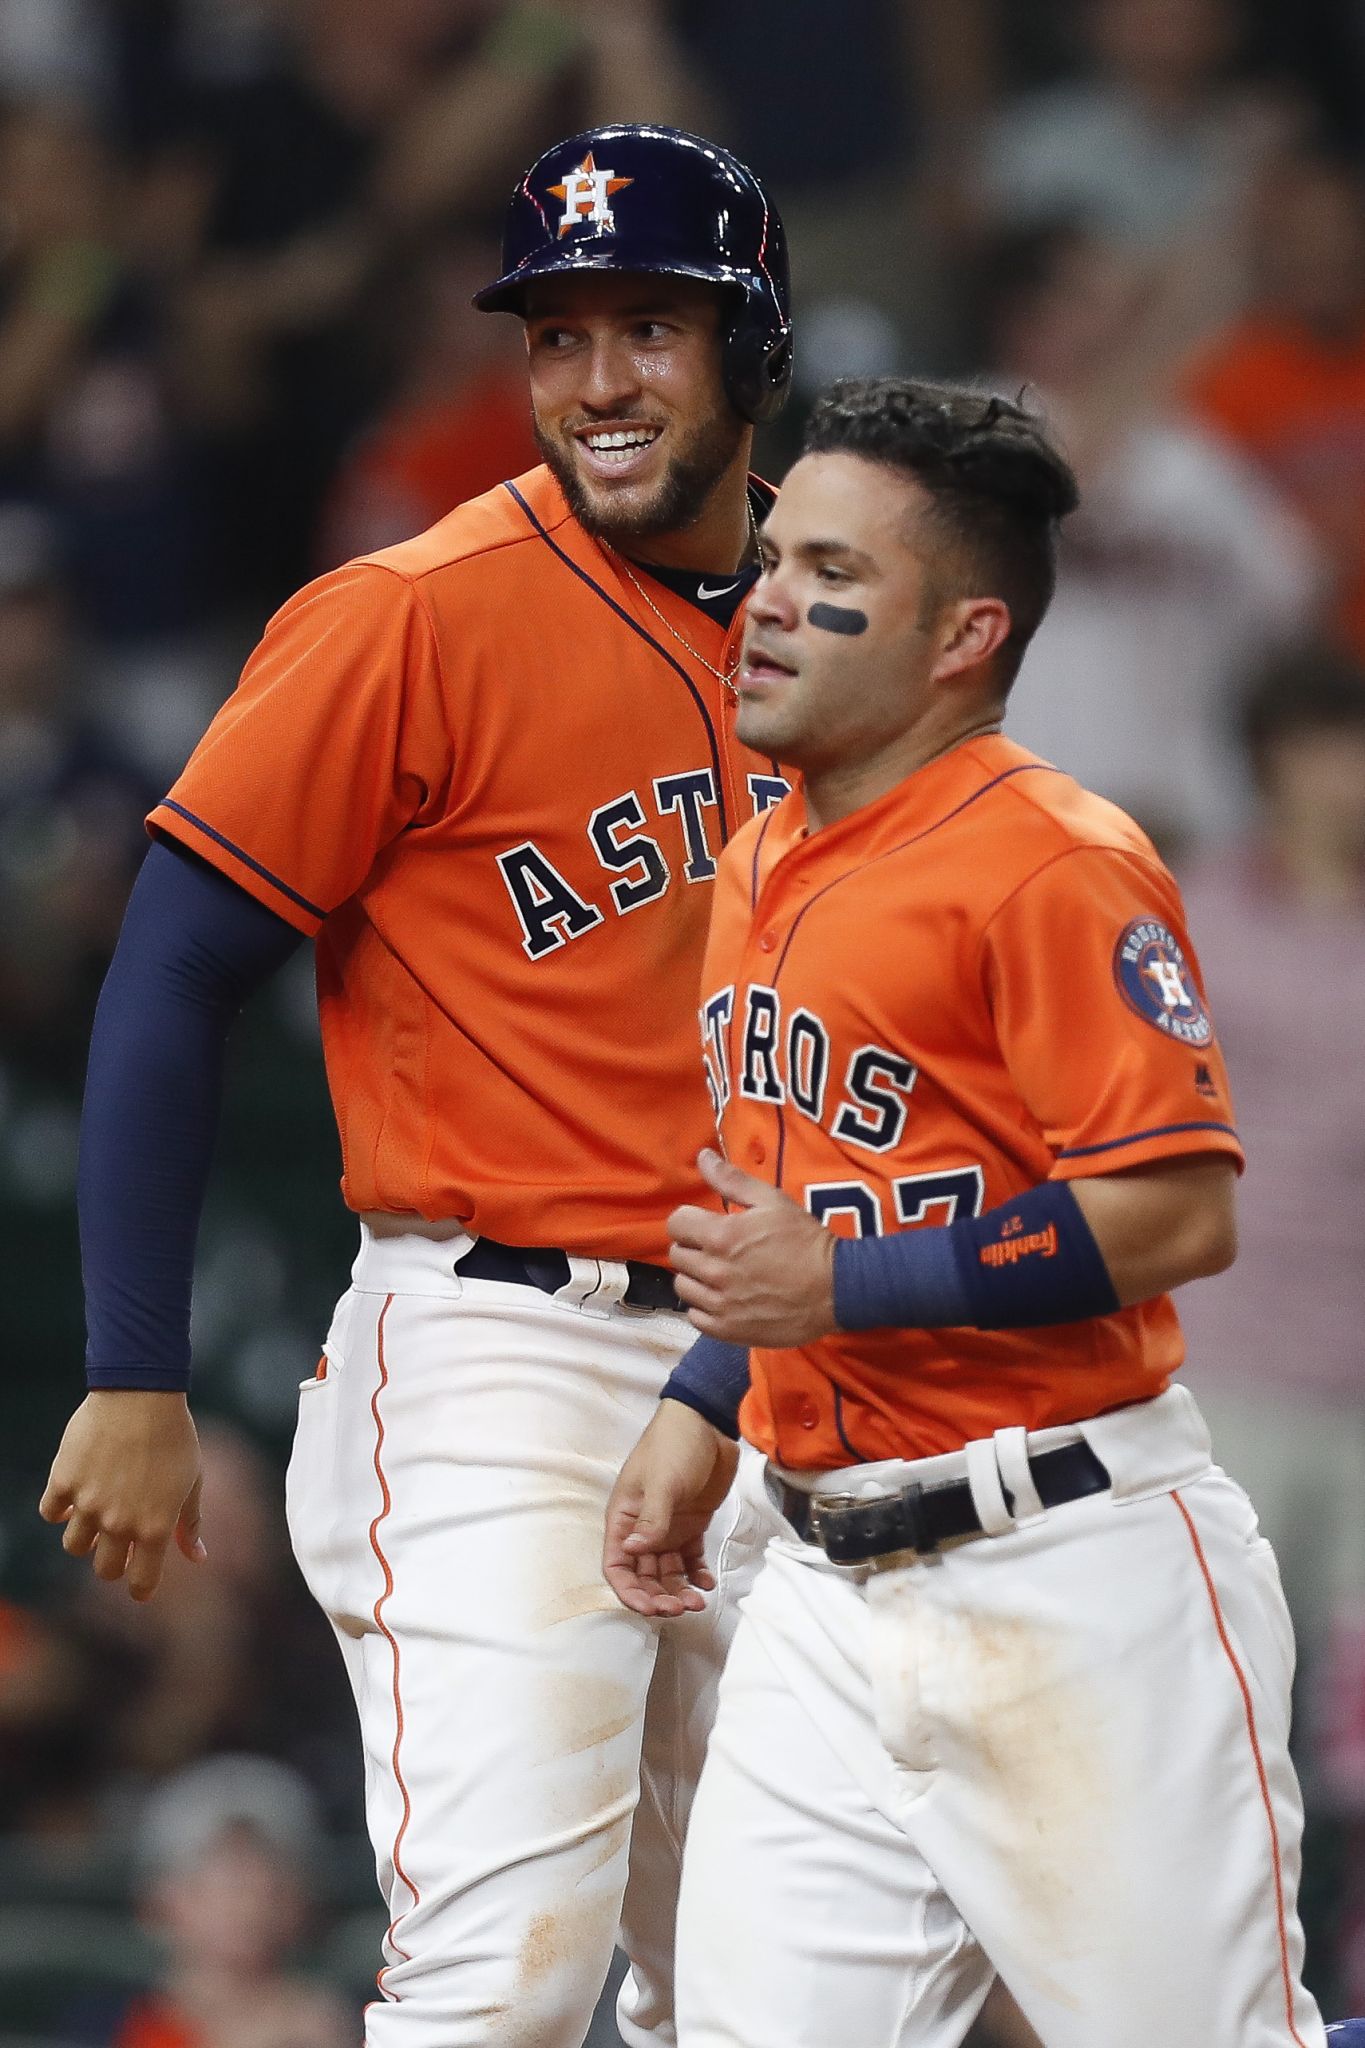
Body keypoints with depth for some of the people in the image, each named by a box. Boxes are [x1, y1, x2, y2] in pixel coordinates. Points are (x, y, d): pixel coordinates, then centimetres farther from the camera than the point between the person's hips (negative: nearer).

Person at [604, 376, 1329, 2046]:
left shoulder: (1053, 869, -14)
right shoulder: (767, 870, 14)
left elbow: (1182, 1216, -20)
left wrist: (842, 1290, -20)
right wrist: (698, 1417, 17)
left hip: (1069, 1577, -8)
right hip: (830, 1581, 8)